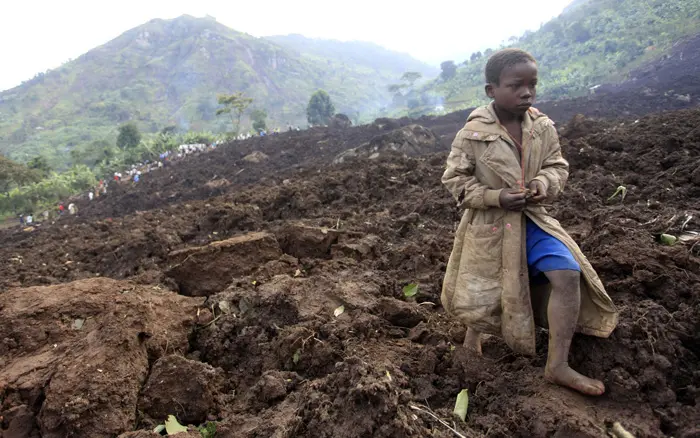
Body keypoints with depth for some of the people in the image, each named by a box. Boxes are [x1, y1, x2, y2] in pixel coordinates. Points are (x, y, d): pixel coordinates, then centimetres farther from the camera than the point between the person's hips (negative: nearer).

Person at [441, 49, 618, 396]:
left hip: (531, 219, 3)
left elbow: (557, 166, 6)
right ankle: (475, 327, 44)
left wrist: (544, 183, -18)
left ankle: (557, 366, -2)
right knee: (483, 293, 6)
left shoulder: (543, 127, -3)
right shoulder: (472, 134, -15)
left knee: (568, 274, -13)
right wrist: (496, 196, -22)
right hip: (489, 226, -3)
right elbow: (455, 179, -10)